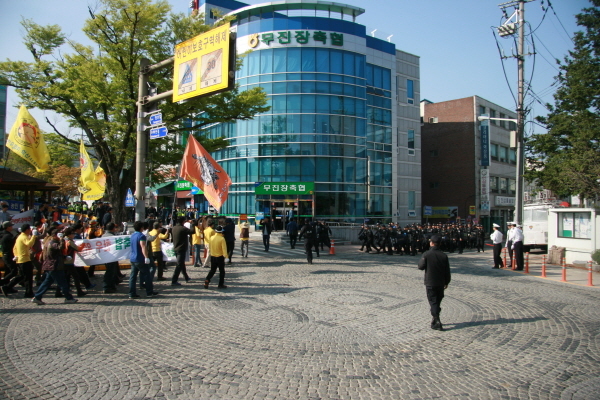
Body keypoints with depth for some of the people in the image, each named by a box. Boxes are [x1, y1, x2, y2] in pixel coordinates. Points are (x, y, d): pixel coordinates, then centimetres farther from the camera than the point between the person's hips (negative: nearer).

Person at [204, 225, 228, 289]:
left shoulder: (212, 238, 0)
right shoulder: (222, 239, -16)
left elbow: (210, 247, 12)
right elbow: (224, 248, -21)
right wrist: (225, 256, -20)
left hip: (213, 256, 5)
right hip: (220, 257, -5)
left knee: (212, 270, 17)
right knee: (222, 271, 8)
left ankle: (207, 280, -3)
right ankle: (221, 284, 10)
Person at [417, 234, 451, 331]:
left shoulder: (426, 254, -14)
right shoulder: (444, 256, -2)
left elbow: (421, 267, -8)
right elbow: (447, 271, 3)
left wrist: (421, 260, 10)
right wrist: (446, 282, 14)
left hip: (430, 283, -4)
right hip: (440, 283, 4)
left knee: (433, 302, 0)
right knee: (438, 302, 17)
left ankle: (437, 322, -8)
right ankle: (435, 320, 29)